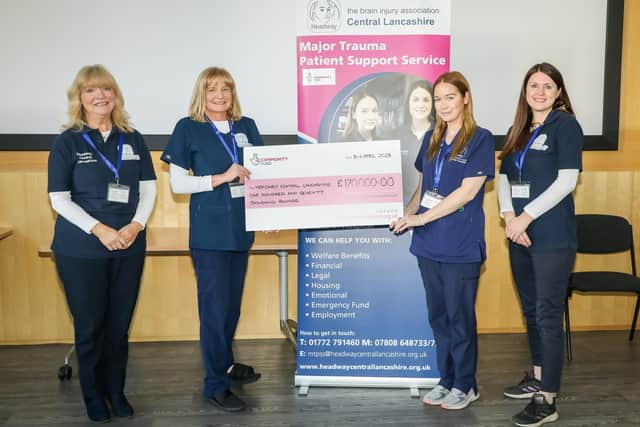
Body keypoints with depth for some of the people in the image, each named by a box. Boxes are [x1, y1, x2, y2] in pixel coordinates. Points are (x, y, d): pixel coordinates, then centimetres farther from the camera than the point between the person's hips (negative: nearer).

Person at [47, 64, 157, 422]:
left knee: (120, 324, 9)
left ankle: (116, 391, 26)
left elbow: (149, 188, 6)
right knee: (90, 326, 6)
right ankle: (94, 396, 24)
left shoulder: (133, 140, 7)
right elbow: (59, 198, -5)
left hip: (129, 246, 2)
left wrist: (136, 225, -10)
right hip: (81, 249, -2)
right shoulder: (68, 143, -1)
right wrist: (100, 230, -16)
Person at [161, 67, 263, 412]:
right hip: (209, 230, -5)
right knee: (214, 304, -2)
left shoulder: (246, 126, 9)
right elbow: (177, 183, -8)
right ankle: (215, 384, 10)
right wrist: (222, 178, -17)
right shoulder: (187, 128, -4)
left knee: (233, 300, 17)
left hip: (241, 226, 5)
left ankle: (224, 361, 36)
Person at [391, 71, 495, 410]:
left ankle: (465, 385, 21)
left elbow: (468, 191, -15)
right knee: (438, 316, 14)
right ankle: (446, 379, 28)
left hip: (461, 246, -6)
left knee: (460, 317, 5)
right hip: (428, 243, 6)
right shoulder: (431, 138, 12)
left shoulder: (480, 139, -7)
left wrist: (421, 218, -17)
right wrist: (406, 213, -3)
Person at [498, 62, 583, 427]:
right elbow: (504, 178, 10)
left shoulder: (565, 125, -5)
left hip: (552, 237, -7)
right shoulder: (519, 130, 15)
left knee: (549, 314, -4)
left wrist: (526, 217, -16)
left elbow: (567, 180, -14)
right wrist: (508, 216, -8)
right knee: (531, 310, 16)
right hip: (520, 234, 7)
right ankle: (538, 378, 31)